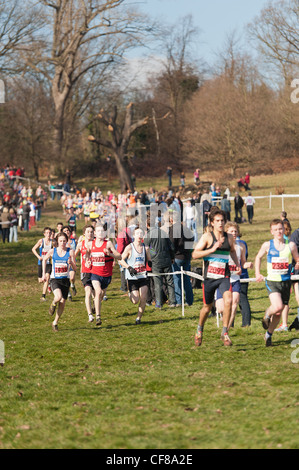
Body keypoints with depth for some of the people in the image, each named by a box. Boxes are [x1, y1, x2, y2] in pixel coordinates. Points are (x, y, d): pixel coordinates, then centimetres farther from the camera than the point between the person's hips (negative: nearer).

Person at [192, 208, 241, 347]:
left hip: (224, 276, 2)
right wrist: (212, 249, -21)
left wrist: (237, 264, 13)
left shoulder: (229, 237, 6)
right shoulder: (207, 236, -6)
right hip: (209, 276, -2)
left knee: (228, 301, -21)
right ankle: (199, 330, 39)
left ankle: (225, 333, -8)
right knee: (207, 306, 10)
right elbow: (194, 254, -12)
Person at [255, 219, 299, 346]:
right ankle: (267, 315, 11)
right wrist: (257, 274, 8)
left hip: (286, 282, 2)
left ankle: (268, 334, 30)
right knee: (277, 307, -24)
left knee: (279, 313, 9)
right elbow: (258, 257, 17)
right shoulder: (267, 245, -1)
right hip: (272, 281, -2)